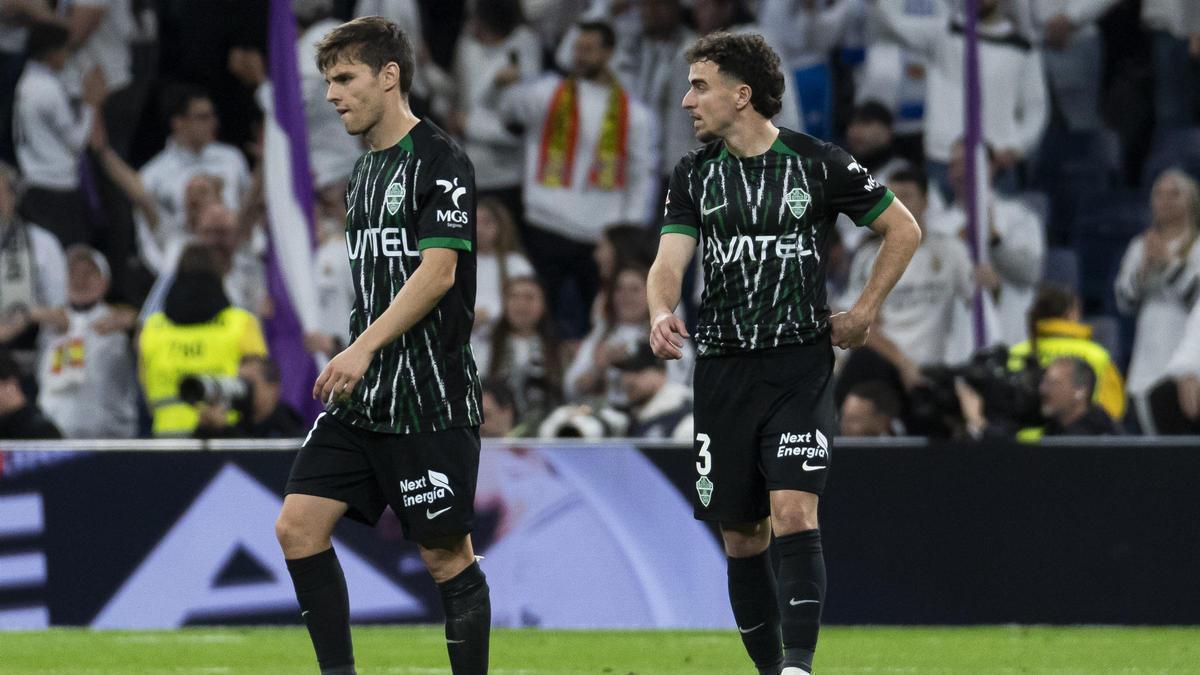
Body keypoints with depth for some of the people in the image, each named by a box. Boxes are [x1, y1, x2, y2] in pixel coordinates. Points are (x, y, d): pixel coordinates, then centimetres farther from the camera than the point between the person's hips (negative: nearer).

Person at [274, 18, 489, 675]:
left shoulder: (439, 162, -10)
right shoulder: (363, 172, 16)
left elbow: (437, 273, -18)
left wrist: (365, 347, -23)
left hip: (431, 399, -8)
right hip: (362, 398, 8)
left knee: (446, 556, -2)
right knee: (299, 527, -2)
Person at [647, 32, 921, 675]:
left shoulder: (818, 163, -2)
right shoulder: (693, 174, 6)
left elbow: (903, 230, 9)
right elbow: (669, 261, -5)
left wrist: (864, 311, 2)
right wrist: (662, 314, -26)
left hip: (801, 366, -3)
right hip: (723, 370, 4)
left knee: (794, 515, -18)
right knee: (741, 537, 5)